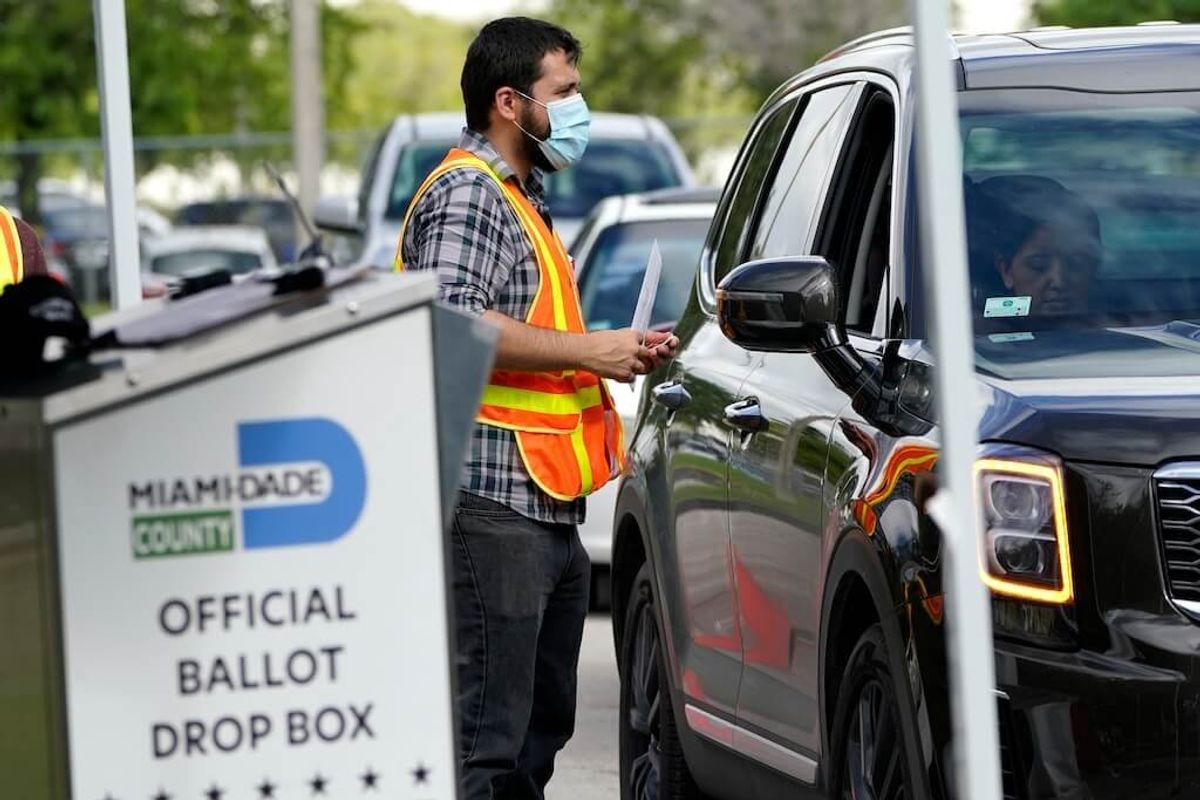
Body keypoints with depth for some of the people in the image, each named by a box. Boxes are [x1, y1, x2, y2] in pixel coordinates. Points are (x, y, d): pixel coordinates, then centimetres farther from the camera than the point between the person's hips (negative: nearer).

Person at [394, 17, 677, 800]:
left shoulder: (520, 198, 24)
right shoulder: (467, 193, -9)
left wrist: (618, 352, 16)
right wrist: (587, 349, -18)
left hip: (548, 506, 11)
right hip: (494, 502, -11)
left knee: (539, 727, 15)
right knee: (486, 733, -13)